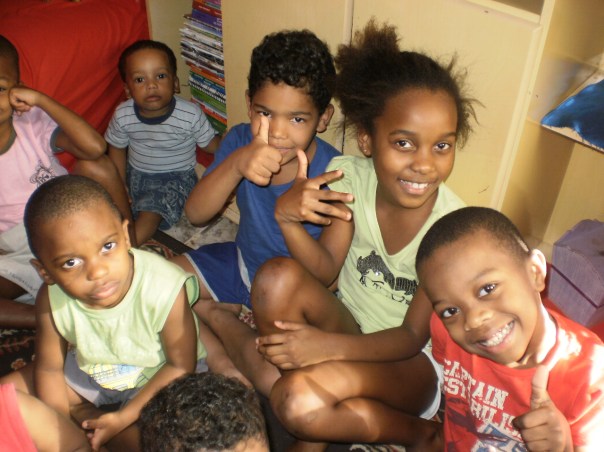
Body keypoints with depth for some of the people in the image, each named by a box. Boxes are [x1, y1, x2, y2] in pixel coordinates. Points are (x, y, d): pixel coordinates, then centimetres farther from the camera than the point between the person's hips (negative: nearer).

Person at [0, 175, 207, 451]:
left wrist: (123, 418, -23)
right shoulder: (51, 301, -24)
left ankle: (84, 416, -5)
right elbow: (48, 368, -10)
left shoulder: (164, 290, -36)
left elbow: (180, 365, -23)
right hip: (88, 370, 3)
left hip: (157, 375, -3)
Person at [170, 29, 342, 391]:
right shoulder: (241, 141, -13)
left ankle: (218, 318, 0)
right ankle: (221, 360, -2)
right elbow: (195, 214, -20)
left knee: (268, 369, -30)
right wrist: (236, 165, -38)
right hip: (243, 263, 6)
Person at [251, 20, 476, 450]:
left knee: (300, 401, -30)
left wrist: (330, 345, -31)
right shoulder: (350, 176, -15)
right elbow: (326, 272, -11)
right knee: (278, 277, -26)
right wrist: (288, 219, -30)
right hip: (347, 323, 4)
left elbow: (412, 337, -17)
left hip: (410, 360, -4)